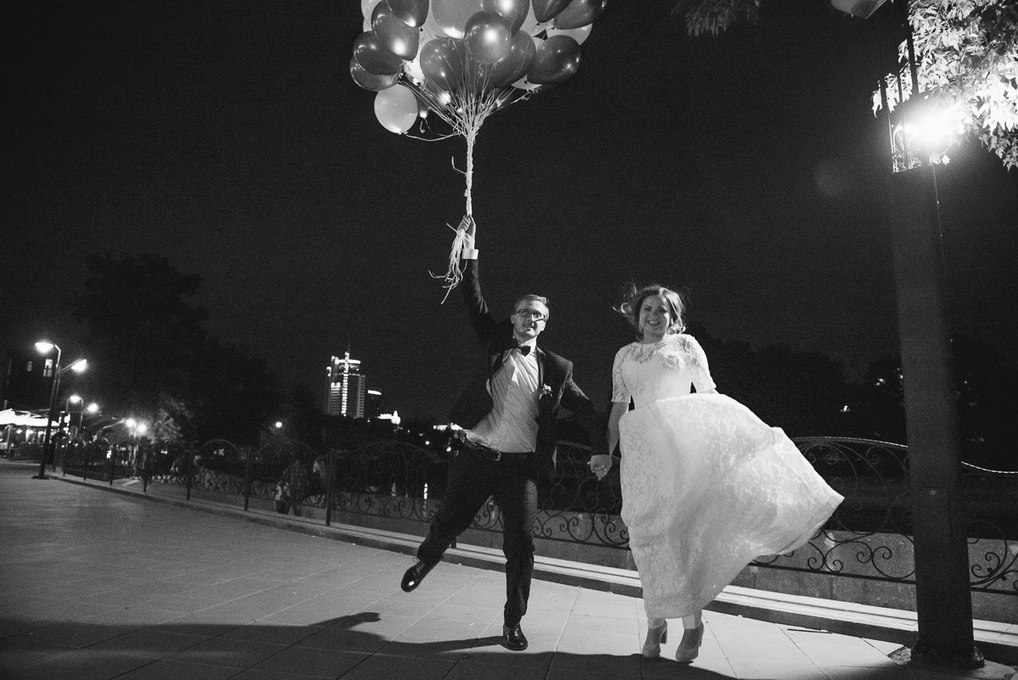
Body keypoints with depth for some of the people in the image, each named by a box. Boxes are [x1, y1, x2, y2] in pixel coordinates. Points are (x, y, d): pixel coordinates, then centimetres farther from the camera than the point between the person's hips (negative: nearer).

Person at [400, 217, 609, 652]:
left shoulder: (556, 368, 7)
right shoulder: (495, 343, 7)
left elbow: (583, 407, 5)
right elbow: (474, 304, -1)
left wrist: (601, 446, -7)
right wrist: (469, 255, -10)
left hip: (521, 466, 0)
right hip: (476, 454, 1)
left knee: (520, 544, -4)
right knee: (447, 524, 13)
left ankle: (513, 621, 16)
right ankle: (424, 562, 49)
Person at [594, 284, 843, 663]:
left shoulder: (685, 344, 10)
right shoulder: (625, 356, 17)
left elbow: (709, 393, 8)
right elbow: (618, 409, 16)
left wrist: (737, 429, 0)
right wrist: (606, 455, 10)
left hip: (681, 442, -3)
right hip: (641, 447, 3)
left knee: (681, 527, -7)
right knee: (647, 533, 1)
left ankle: (692, 623, 4)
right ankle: (656, 622, 11)